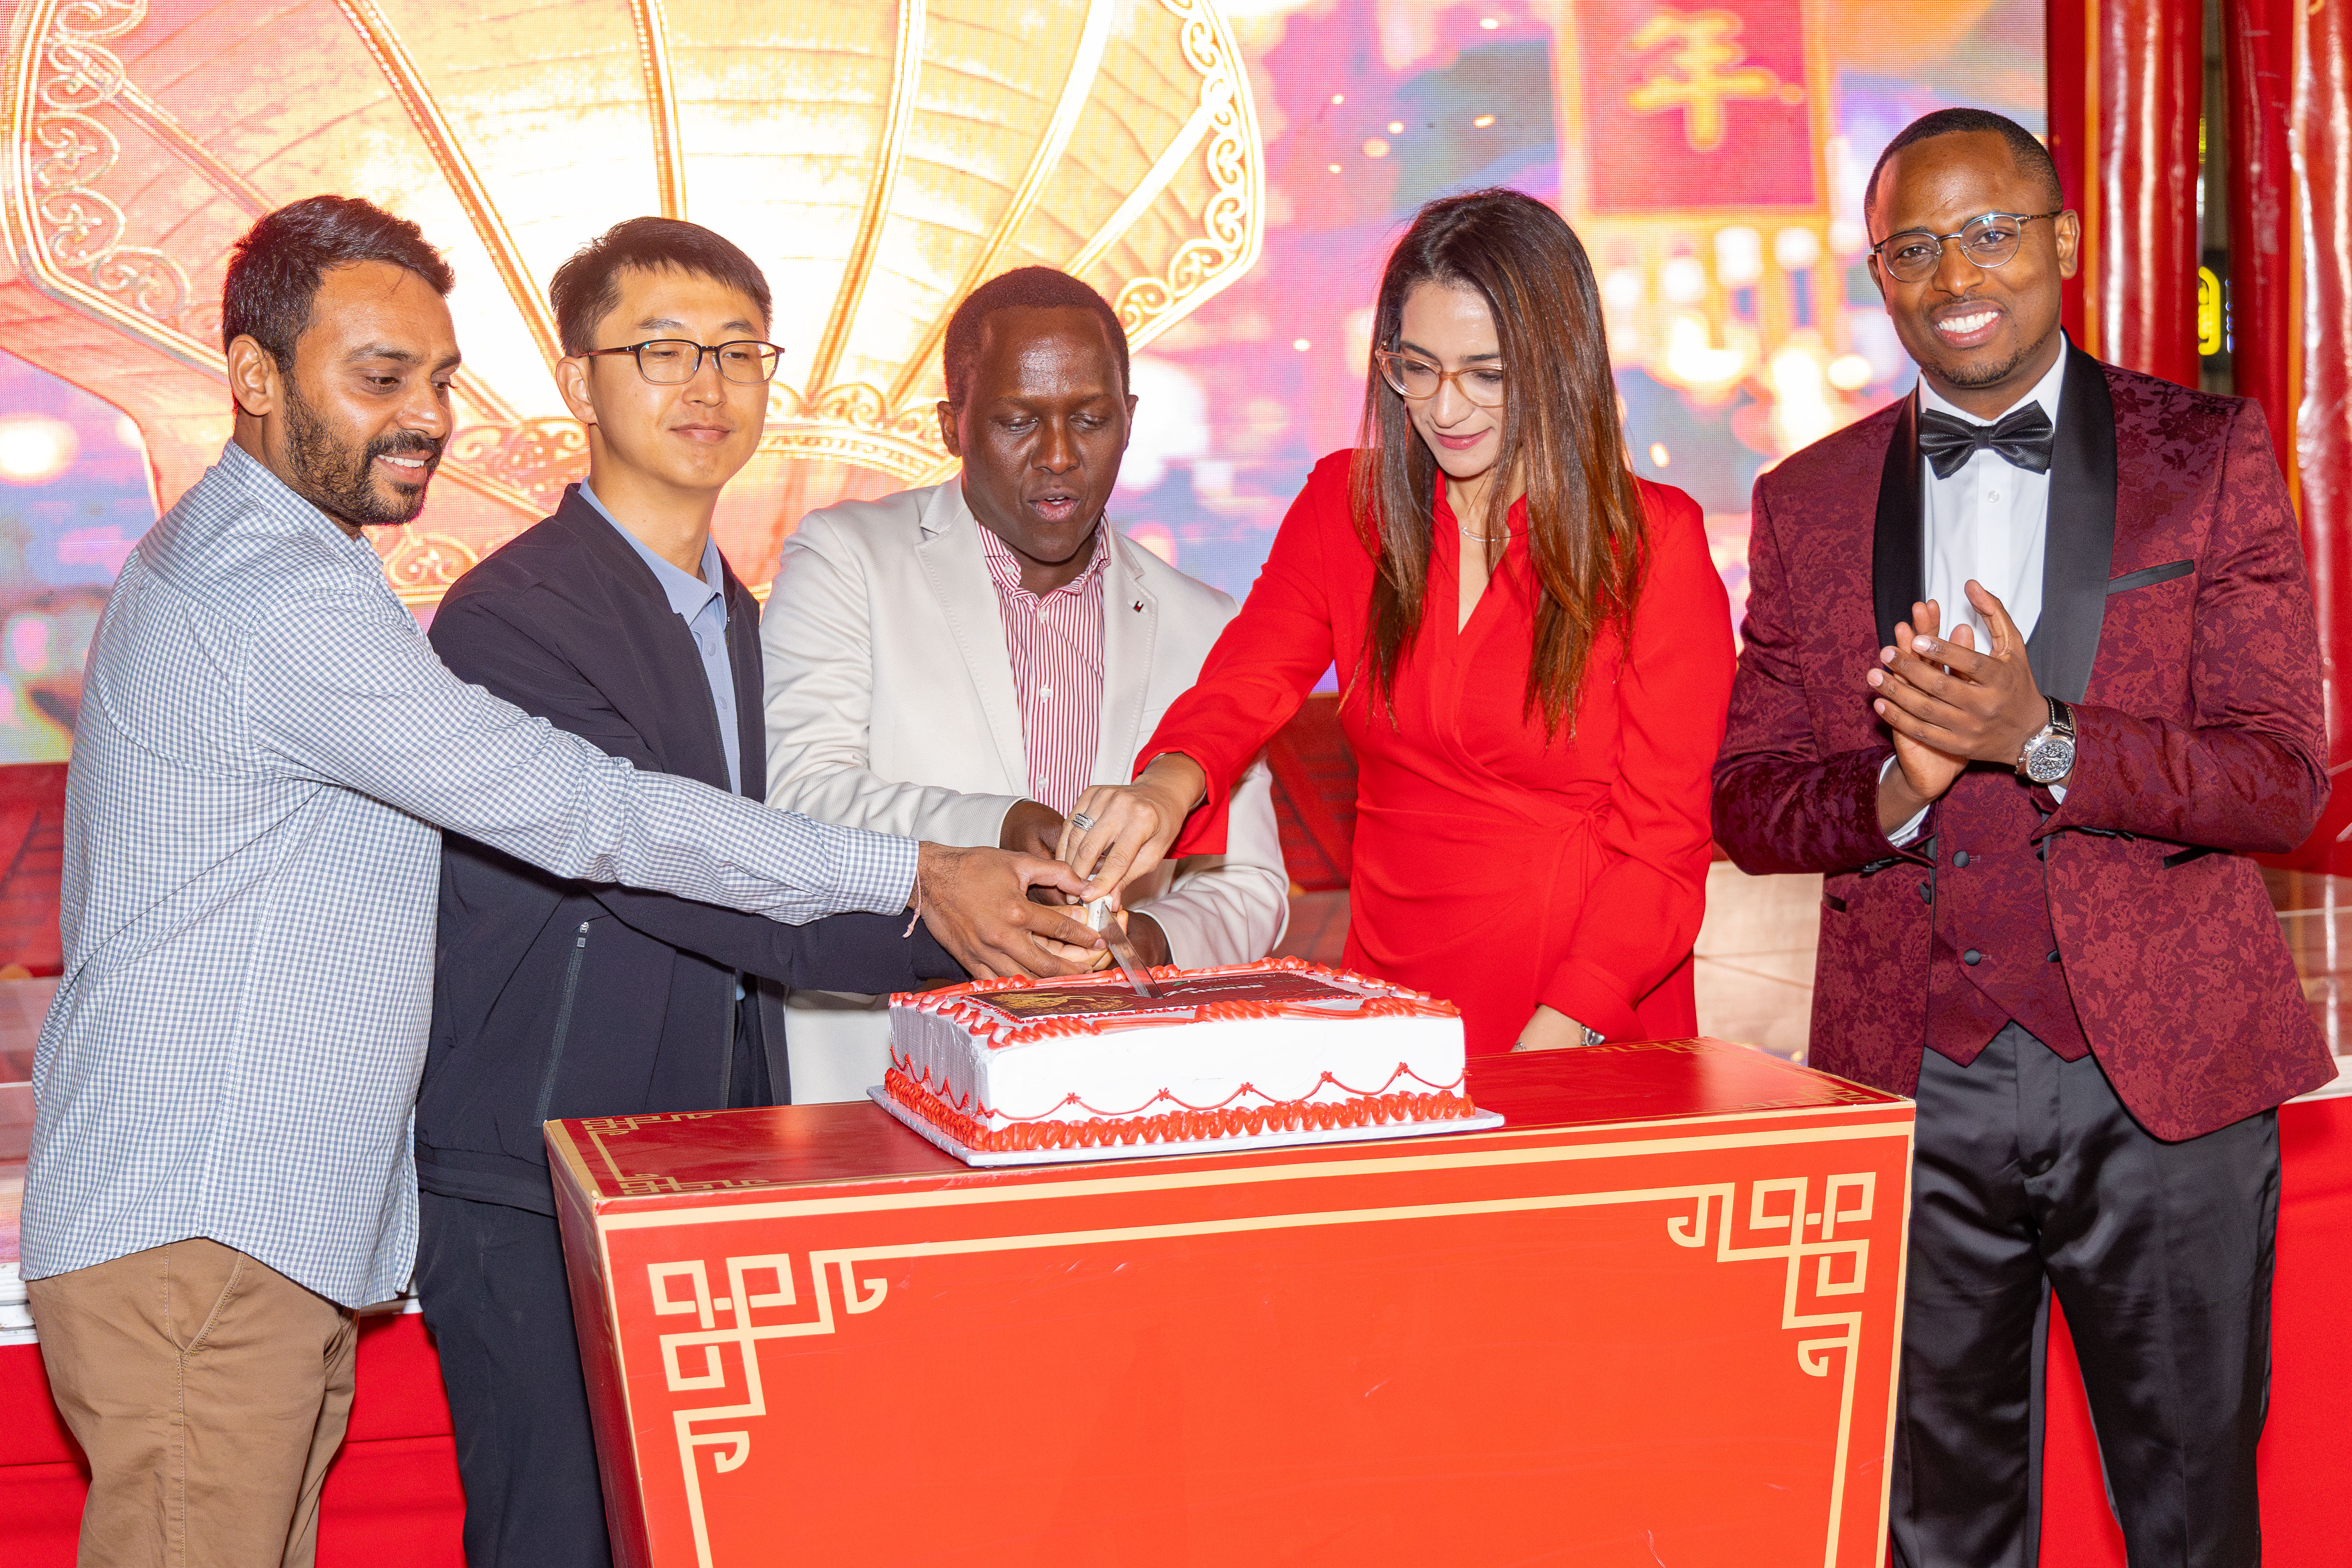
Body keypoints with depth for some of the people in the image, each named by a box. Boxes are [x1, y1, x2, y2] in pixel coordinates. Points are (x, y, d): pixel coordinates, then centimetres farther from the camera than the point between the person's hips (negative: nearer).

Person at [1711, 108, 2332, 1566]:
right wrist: (1895, 787, -14)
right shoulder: (1809, 504, 7)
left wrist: (2041, 742, -20)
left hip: (2165, 1077, -2)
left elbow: (2284, 780, -5)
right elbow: (1748, 802, 7)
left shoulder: (2211, 456, 1)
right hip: (1912, 1085, 2)